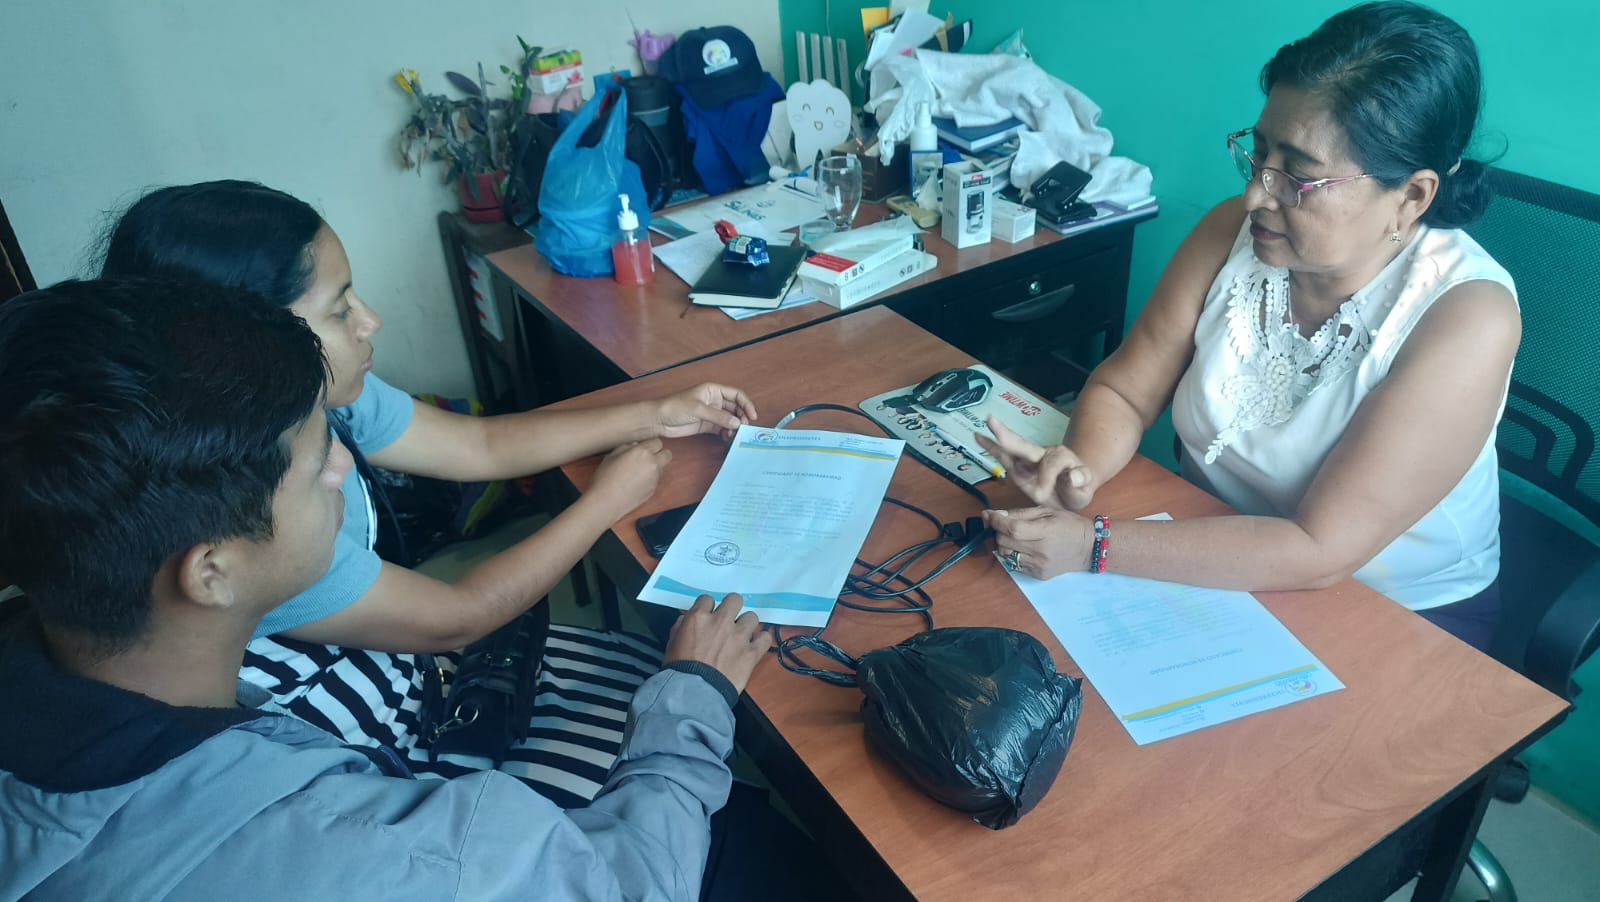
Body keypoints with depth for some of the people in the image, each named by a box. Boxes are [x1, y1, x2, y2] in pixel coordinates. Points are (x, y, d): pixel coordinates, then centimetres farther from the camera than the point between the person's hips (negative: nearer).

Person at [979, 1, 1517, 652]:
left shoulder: (1466, 315, -25)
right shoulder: (1236, 231, -11)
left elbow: (1319, 550, -28)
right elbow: (1123, 391, -5)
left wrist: (1094, 545, -34)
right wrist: (1082, 469, -27)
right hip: (1209, 567, 4)